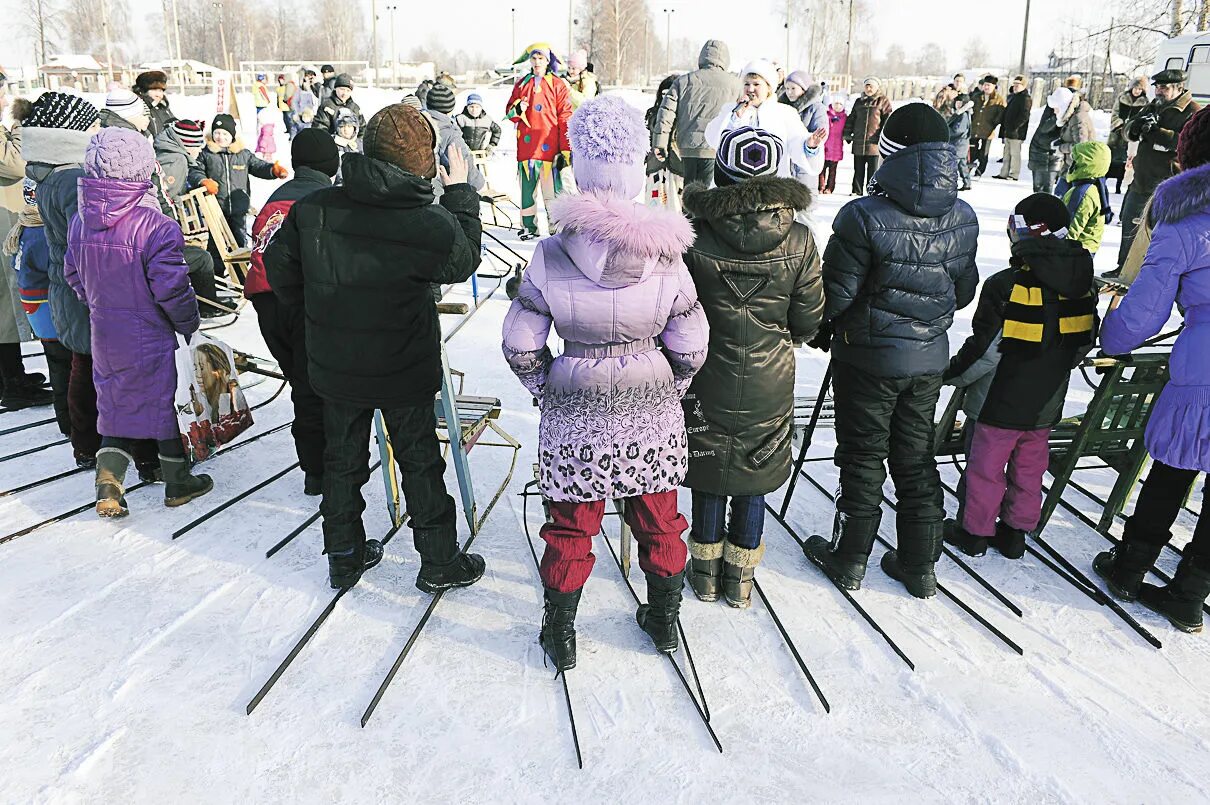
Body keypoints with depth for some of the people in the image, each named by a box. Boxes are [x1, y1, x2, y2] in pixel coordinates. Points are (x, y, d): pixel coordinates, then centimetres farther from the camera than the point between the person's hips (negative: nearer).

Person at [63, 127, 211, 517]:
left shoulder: (80, 221, 1)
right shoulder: (155, 225, -22)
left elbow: (73, 275, 11)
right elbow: (171, 287, -21)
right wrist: (189, 324, -6)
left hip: (104, 334, 6)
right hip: (150, 336, -5)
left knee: (117, 404, 18)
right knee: (166, 401, 11)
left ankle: (108, 483, 8)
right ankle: (177, 482, 25)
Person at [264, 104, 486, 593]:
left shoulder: (313, 208, -12)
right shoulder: (432, 223, -21)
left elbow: (279, 266, 0)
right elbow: (463, 261, 0)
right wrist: (461, 193, 9)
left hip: (333, 366, 3)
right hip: (405, 372, -3)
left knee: (342, 460, 19)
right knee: (420, 462, 13)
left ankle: (344, 557, 34)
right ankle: (440, 562, 26)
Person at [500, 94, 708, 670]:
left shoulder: (552, 255, -15)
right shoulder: (665, 254, -13)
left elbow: (520, 346, -10)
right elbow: (689, 349, -7)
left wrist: (547, 388, 9)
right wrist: (665, 391, 12)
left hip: (575, 416, -1)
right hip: (651, 417, 1)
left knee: (571, 527, 16)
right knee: (658, 521, 20)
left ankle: (560, 637, 32)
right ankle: (663, 621, 40)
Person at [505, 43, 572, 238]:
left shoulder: (558, 85, 4)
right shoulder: (521, 84, 14)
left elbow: (565, 118, 0)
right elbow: (509, 112, 16)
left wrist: (565, 150, -6)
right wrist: (517, 110, -10)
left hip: (550, 147, -3)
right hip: (527, 146, 3)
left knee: (552, 189, -4)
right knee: (527, 189, 5)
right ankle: (529, 227, 14)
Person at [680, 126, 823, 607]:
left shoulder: (694, 233, -16)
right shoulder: (798, 240, -12)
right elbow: (808, 322, -3)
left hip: (708, 382, -1)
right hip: (770, 385, 1)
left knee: (708, 477, 17)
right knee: (753, 479, 17)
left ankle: (706, 573, 31)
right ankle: (740, 578, 31)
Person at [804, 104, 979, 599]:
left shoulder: (865, 218, -22)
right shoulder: (963, 219, -3)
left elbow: (836, 294, -17)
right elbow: (963, 291, 7)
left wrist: (823, 330, 3)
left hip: (869, 357, -5)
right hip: (930, 358, 5)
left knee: (863, 456, 10)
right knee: (916, 457, 16)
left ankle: (851, 559, 23)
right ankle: (920, 566, 27)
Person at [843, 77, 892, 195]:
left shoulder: (883, 101, 3)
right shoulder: (859, 101, 15)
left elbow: (888, 119, -1)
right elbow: (851, 118, 20)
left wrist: (884, 136, -10)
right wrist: (847, 134, 13)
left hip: (874, 142, -4)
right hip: (858, 142, 4)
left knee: (872, 170, 1)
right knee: (858, 169, 9)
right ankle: (857, 191, 16)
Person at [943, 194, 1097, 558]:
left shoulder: (1005, 286, -22)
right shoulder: (1083, 287, -1)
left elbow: (985, 350, -19)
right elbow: (1084, 344, 9)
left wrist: (953, 374, -3)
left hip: (1000, 403, -6)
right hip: (1046, 404, 6)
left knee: (984, 467, 9)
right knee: (1029, 469, 18)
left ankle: (975, 531, 21)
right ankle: (1016, 531, 30)